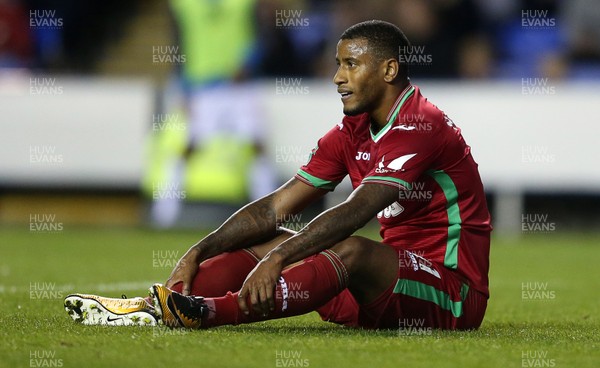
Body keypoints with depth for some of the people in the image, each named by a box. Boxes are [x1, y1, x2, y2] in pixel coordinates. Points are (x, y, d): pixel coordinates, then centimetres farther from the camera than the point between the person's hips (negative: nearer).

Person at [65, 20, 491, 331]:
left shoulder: (422, 127, -17)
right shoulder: (351, 133, 10)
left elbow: (355, 211, -30)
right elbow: (274, 208, 6)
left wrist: (277, 258, -38)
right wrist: (198, 253, -6)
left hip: (454, 294, -8)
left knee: (352, 251, -35)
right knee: (268, 240, -2)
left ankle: (211, 312, -52)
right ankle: (155, 305, -21)